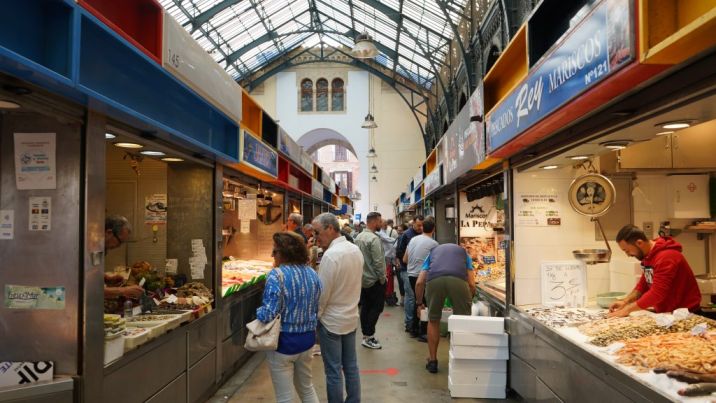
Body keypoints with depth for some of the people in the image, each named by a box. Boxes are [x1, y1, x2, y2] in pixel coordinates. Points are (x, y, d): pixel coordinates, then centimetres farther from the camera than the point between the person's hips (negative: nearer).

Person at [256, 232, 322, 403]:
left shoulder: (277, 275, -19)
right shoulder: (313, 273, 1)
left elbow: (268, 314, -23)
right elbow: (317, 308, 9)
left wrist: (258, 312, -3)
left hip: (283, 341, -6)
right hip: (307, 339, 6)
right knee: (307, 389, 26)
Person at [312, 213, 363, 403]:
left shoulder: (331, 255, -23)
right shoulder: (356, 250, 1)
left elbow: (322, 294, -19)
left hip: (331, 321, -8)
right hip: (351, 317, 8)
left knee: (333, 372, 5)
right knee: (351, 366, 17)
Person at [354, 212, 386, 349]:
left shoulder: (358, 237, 7)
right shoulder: (374, 239, -20)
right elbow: (378, 262, -21)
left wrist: (361, 272, 17)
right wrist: (383, 279, -11)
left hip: (362, 280, 8)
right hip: (375, 280, -8)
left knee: (365, 307, 12)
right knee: (376, 307, 0)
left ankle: (366, 335, 19)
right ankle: (369, 336, 1)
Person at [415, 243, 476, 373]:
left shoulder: (433, 252, 38)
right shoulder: (463, 252, 37)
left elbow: (419, 282, 24)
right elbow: (472, 284, 23)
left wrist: (419, 303, 38)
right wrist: (469, 301, 41)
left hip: (434, 280, 1)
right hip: (458, 280, -1)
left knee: (433, 321, 21)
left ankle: (432, 362, 25)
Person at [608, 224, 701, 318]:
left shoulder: (666, 257, -23)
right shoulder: (648, 255, 5)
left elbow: (657, 293, -27)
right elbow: (643, 285, 11)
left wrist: (628, 308, -22)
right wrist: (625, 301, -4)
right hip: (666, 312, 8)